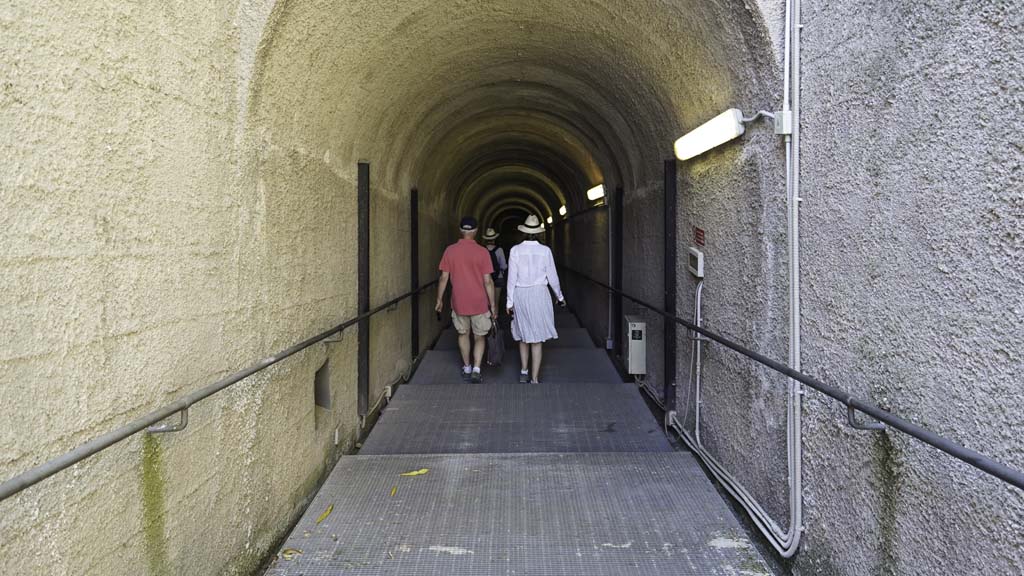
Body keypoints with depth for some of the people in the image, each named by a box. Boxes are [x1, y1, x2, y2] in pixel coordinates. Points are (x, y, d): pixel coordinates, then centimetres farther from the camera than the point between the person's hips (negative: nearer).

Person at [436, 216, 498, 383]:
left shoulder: (450, 251, -4)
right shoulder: (482, 252, -10)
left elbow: (444, 278, -1)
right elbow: (488, 281, -9)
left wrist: (439, 300, 11)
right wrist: (493, 305, -1)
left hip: (459, 302, 2)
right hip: (479, 303, -2)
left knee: (463, 334, 19)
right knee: (479, 337, 11)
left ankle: (466, 368, 29)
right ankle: (476, 369, -4)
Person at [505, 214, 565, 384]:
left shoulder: (515, 250, -5)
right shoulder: (545, 251, -5)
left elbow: (512, 278, -5)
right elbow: (552, 277, 1)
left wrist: (509, 302, 1)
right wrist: (560, 297, 15)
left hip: (520, 294, 1)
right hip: (539, 294, -1)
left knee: (523, 335, 20)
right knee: (537, 339, 4)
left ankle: (524, 372, 19)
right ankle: (534, 378, 3)